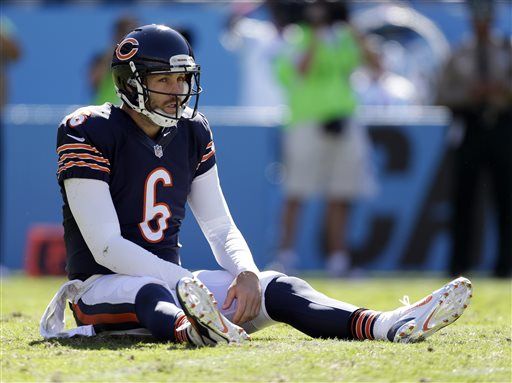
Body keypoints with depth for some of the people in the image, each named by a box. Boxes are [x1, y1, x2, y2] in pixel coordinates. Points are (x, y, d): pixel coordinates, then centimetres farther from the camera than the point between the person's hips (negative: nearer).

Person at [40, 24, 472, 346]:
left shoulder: (192, 132, 9)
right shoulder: (89, 133, -13)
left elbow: (220, 227, 10)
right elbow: (105, 247, -19)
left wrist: (246, 272, -13)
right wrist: (184, 282, -27)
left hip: (167, 279, 6)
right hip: (101, 283, -6)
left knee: (277, 289, -17)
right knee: (153, 293, -42)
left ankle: (387, 326, -40)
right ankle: (191, 330, -78)